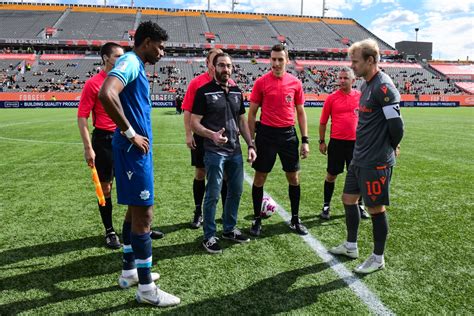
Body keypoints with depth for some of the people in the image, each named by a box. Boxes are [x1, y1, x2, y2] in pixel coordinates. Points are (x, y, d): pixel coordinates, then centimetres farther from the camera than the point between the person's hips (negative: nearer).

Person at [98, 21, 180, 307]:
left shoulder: (137, 67, 17)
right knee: (143, 215, -5)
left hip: (138, 149, 10)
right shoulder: (130, 62, -13)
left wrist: (135, 135, 15)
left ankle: (130, 272, 31)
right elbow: (106, 95, -31)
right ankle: (146, 289, 7)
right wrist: (131, 133, -22)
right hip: (134, 149, -10)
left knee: (136, 211, 17)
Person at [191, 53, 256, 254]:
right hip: (214, 152, -6)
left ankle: (229, 229, 31)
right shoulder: (204, 92, -6)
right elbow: (194, 123, -9)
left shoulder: (237, 92, 12)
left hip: (235, 150, 6)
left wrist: (250, 145, 10)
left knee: (236, 191, 13)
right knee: (213, 194, -1)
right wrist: (212, 135, -27)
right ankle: (209, 237, 14)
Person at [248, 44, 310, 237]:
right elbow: (252, 113, 0)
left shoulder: (295, 83, 3)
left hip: (288, 134, 2)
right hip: (266, 134, -2)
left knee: (294, 178, 9)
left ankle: (295, 219, 25)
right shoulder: (261, 82, -3)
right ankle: (257, 220, 20)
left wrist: (305, 140, 4)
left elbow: (300, 112, 9)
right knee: (260, 178, 4)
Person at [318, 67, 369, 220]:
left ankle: (359, 205, 27)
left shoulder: (361, 96, 3)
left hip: (356, 142, 1)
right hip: (336, 142, -1)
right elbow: (323, 122, 3)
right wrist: (322, 141, 2)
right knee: (331, 175, 6)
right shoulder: (332, 98, -1)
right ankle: (326, 206, 21)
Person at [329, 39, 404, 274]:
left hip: (376, 162, -10)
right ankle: (351, 246, 34)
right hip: (359, 158, 10)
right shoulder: (367, 85, 11)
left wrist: (390, 148, -4)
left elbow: (396, 124, -20)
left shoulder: (383, 87, -18)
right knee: (348, 199, 17)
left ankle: (378, 258, 21)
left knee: (375, 208, 3)